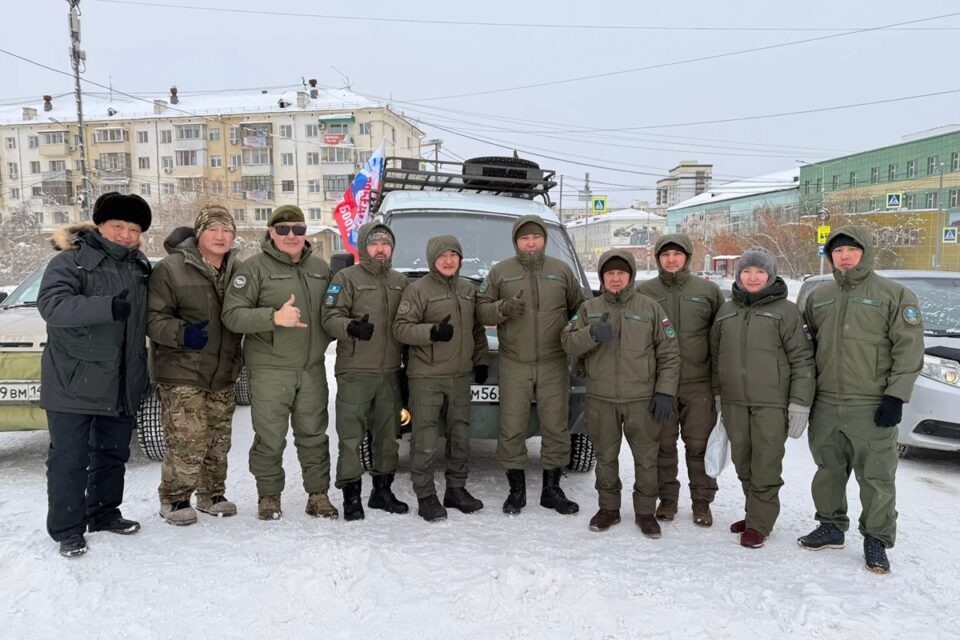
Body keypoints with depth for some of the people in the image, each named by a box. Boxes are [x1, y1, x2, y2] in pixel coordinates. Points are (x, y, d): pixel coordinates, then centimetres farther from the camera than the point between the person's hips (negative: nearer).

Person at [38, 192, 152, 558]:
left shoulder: (140, 268, 11)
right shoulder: (70, 261, -9)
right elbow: (51, 305, -26)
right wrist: (107, 306, -38)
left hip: (122, 385, 6)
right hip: (74, 383, -6)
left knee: (113, 454, 17)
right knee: (69, 458, 1)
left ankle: (104, 513, 33)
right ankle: (67, 530, 13)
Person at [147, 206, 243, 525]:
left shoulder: (237, 270, 8)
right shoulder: (171, 269, -10)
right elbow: (153, 318, -13)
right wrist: (182, 333, -28)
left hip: (223, 375, 6)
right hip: (181, 374, -6)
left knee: (218, 442, 14)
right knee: (188, 443, -8)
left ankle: (211, 494, 30)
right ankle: (173, 499, 12)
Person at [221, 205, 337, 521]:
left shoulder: (320, 267, 11)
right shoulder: (255, 267, -5)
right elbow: (232, 314, -13)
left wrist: (325, 339, 7)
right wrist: (274, 317, -24)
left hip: (312, 368, 4)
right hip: (270, 369, -4)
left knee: (314, 435, 11)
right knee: (270, 438, 4)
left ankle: (318, 495, 22)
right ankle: (269, 497, 21)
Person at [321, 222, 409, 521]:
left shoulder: (400, 281, 15)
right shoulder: (347, 278, -1)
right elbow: (330, 317, -9)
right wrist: (351, 327, -28)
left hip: (390, 371, 5)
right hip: (354, 372, -5)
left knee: (387, 434, 12)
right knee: (351, 435, -2)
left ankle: (382, 490, 25)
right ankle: (351, 496, 7)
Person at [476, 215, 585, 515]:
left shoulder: (562, 271, 10)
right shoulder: (500, 272, 6)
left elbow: (579, 310, 17)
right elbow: (481, 309, 4)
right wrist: (503, 308, -15)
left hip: (554, 366, 1)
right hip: (514, 366, -1)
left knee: (556, 427, 5)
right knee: (512, 428, 0)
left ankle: (552, 490, 20)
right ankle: (516, 490, 16)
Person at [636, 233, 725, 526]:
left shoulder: (708, 290, 5)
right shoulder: (644, 291, 3)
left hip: (699, 383, 0)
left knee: (699, 444, 6)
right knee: (663, 444, 8)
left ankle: (702, 501, 20)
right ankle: (667, 498, 23)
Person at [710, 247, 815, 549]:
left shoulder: (785, 310, -3)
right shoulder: (726, 310, 12)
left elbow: (802, 359, -5)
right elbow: (715, 355, 18)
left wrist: (800, 403, -10)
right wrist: (717, 393, 15)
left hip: (771, 403, -5)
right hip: (734, 402, 5)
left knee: (766, 466, -2)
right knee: (743, 464, 12)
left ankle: (760, 523, 9)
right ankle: (754, 513, 27)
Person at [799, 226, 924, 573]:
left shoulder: (895, 294, -3)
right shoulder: (818, 297, 12)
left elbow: (909, 350, -7)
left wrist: (896, 396, -13)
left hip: (872, 408, -4)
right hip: (825, 406, 5)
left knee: (876, 478, 1)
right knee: (828, 472, 14)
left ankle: (876, 540, 16)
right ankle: (831, 527, 29)